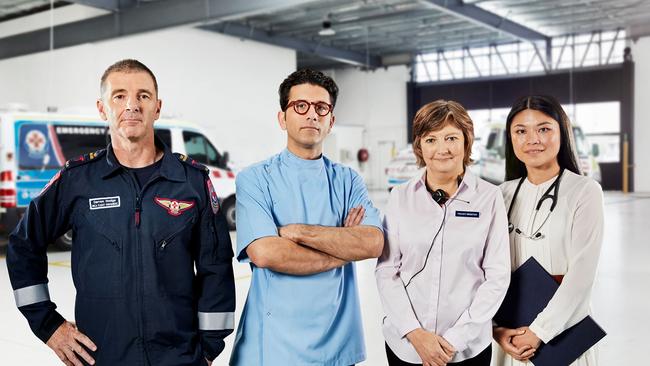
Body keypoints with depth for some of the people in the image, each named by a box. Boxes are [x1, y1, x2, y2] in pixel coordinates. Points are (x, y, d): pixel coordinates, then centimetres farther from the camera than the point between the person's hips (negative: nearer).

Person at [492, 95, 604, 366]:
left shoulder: (585, 191, -9)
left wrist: (539, 331, -16)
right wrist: (497, 328, -10)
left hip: (563, 325, -3)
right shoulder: (505, 194, 2)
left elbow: (582, 272, -14)